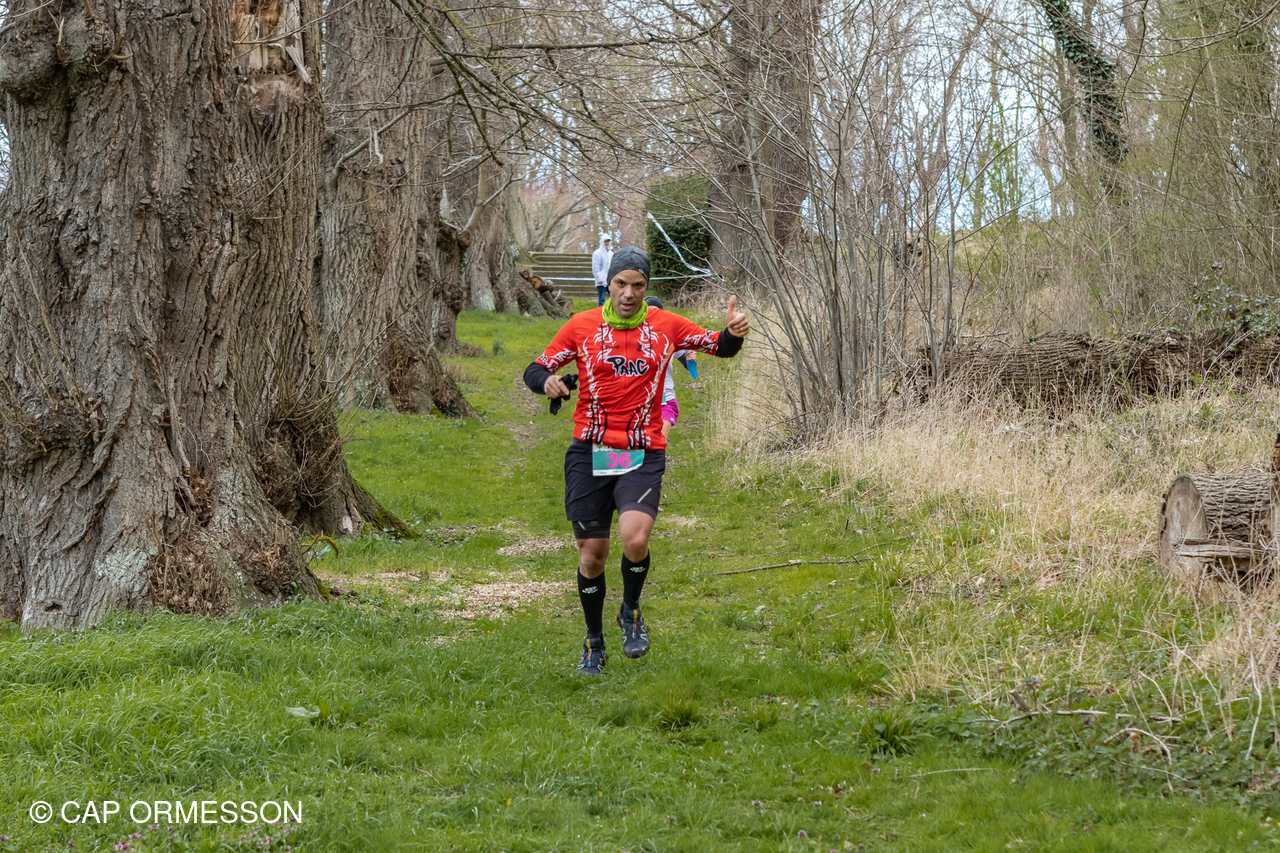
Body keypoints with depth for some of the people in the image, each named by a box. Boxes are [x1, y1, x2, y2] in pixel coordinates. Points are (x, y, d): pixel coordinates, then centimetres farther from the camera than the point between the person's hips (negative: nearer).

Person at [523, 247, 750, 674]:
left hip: (644, 455, -1)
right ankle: (594, 644, 24)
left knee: (635, 538, -24)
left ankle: (630, 611, 7)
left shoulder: (665, 326, 5)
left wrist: (734, 332, -10)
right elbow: (534, 370, 8)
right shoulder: (582, 326, 3)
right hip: (589, 453, 1)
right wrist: (547, 381, -16)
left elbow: (720, 347, 14)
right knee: (592, 554, 2)